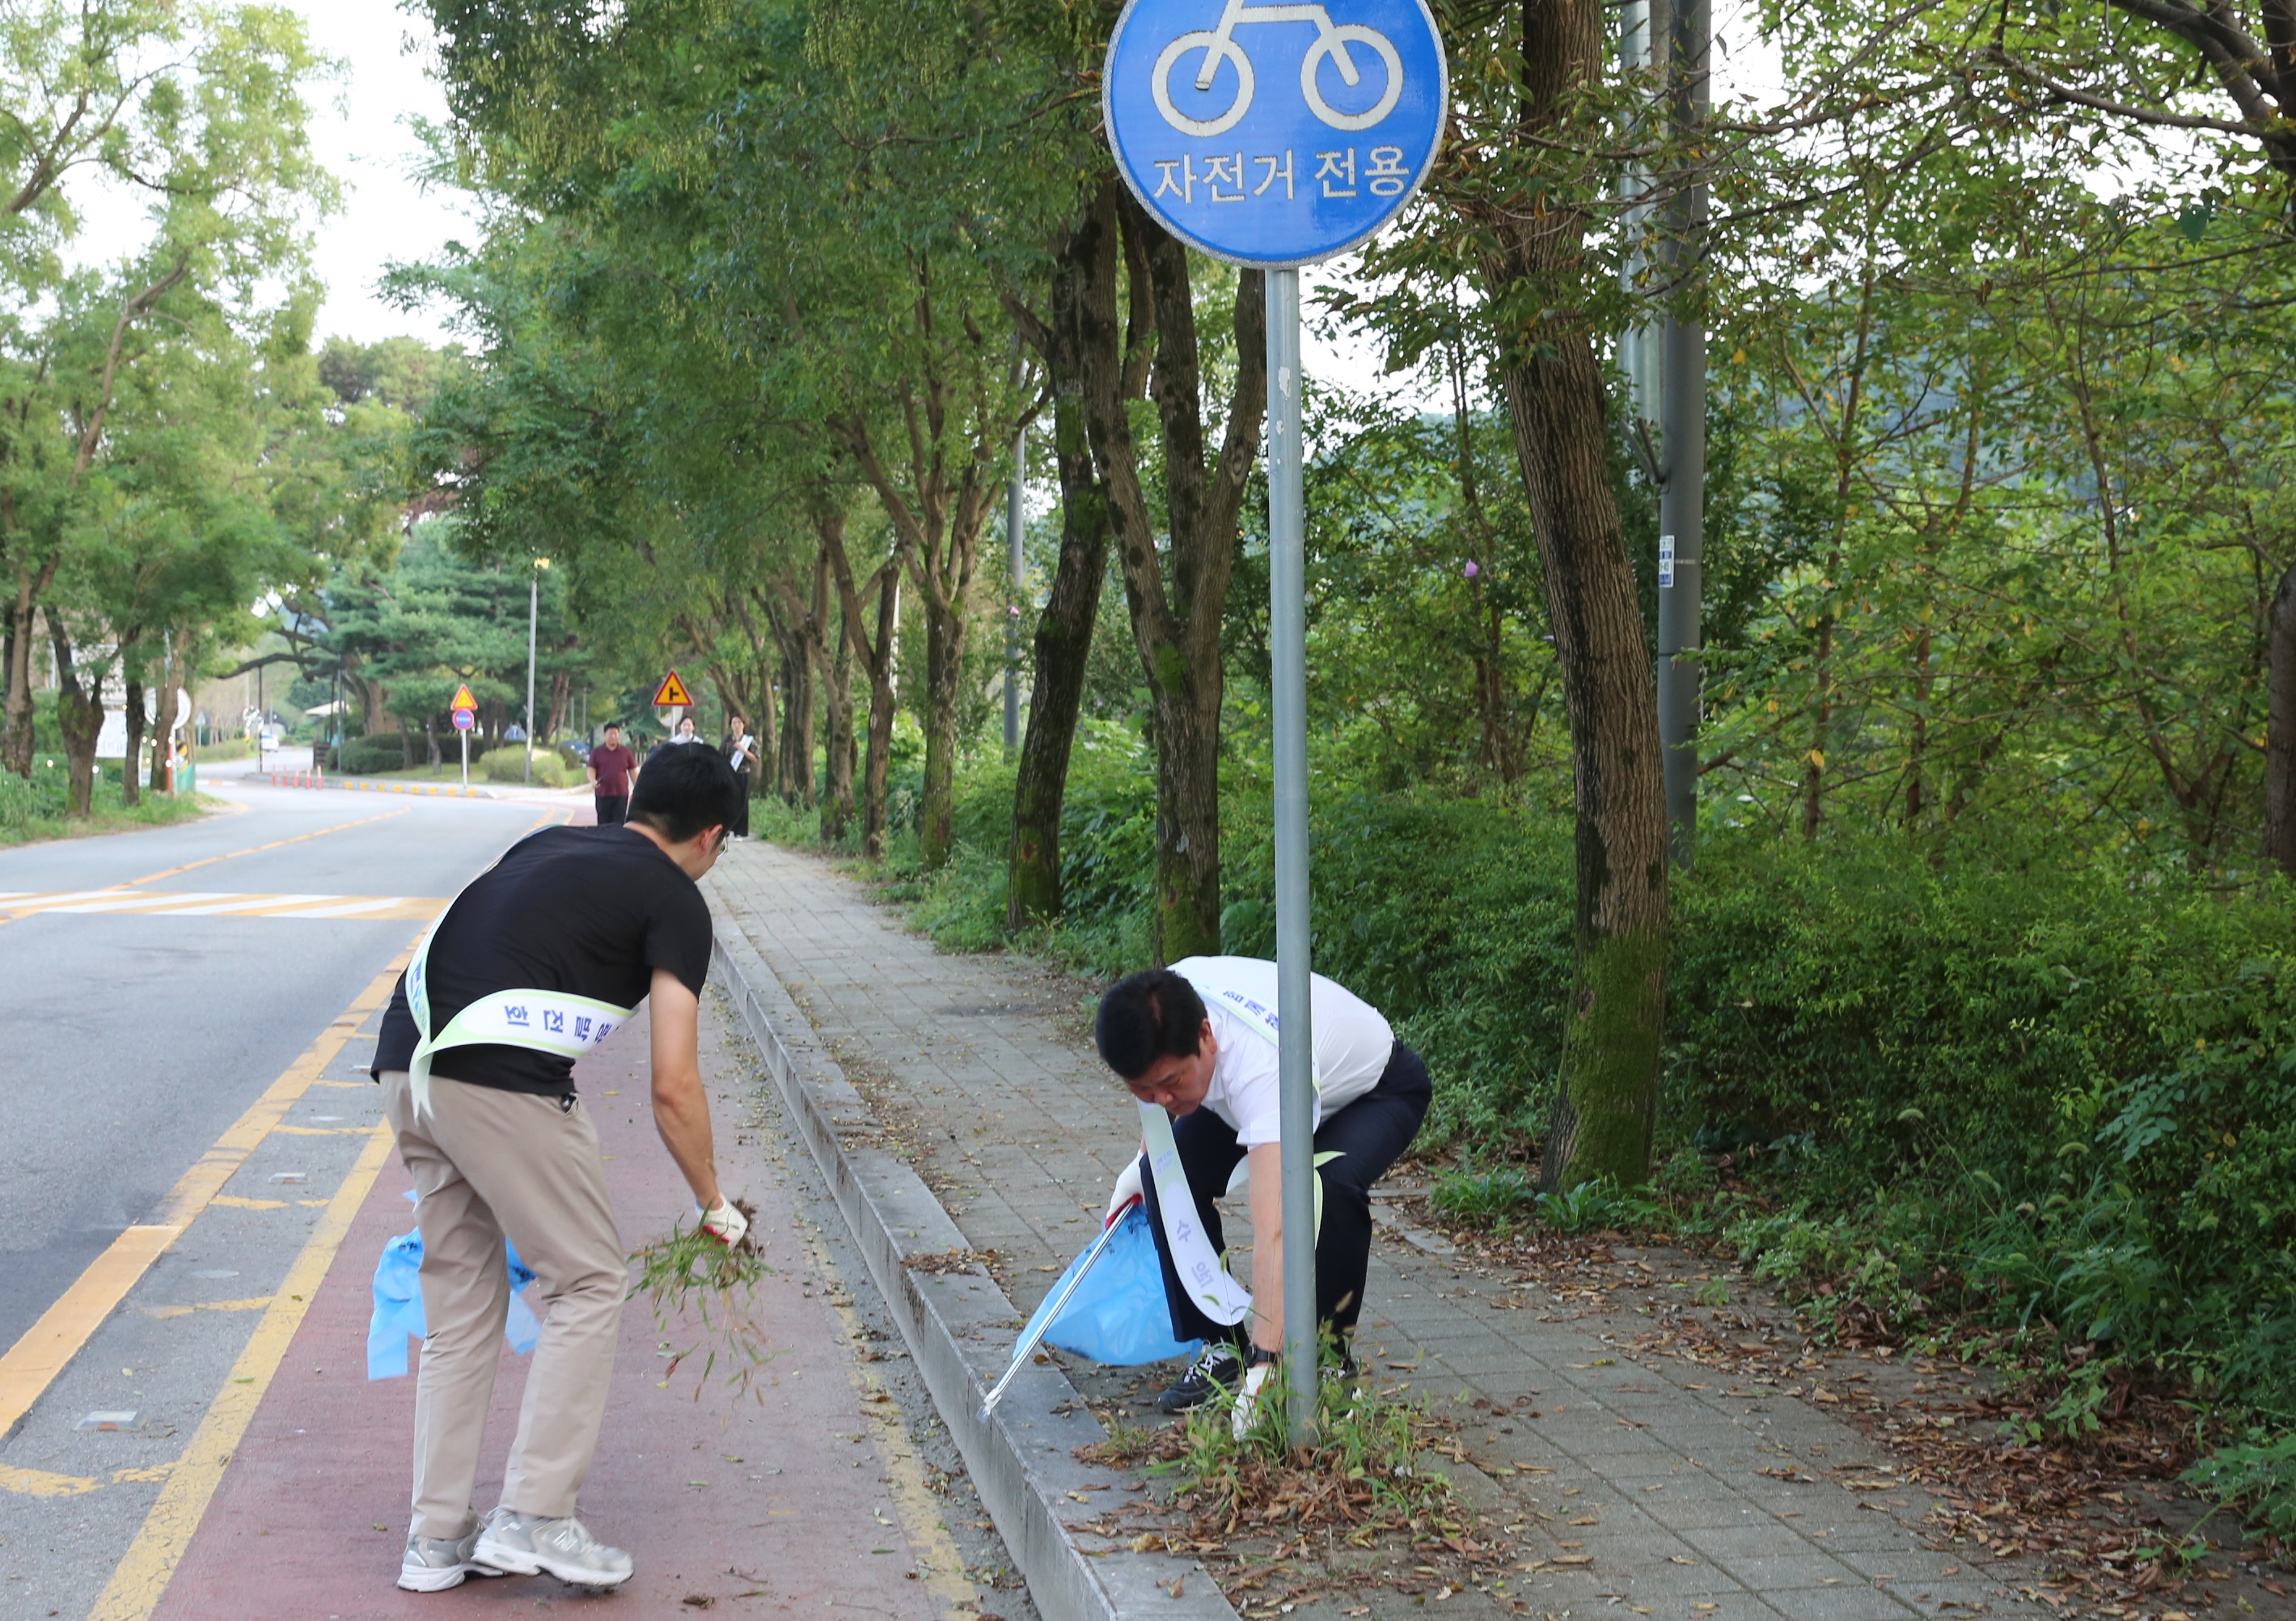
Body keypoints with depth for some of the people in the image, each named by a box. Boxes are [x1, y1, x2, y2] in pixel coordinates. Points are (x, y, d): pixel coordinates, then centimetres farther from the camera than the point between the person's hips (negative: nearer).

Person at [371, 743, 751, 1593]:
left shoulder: (549, 845, 25)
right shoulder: (675, 901, 4)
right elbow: (672, 1086, -1)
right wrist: (714, 1205, 11)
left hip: (404, 1060, 7)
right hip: (501, 1083, -7)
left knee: (460, 1301, 16)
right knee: (590, 1282, 7)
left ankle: (437, 1538, 20)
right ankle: (533, 1518, 4)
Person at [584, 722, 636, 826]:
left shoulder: (626, 752, 7)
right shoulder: (596, 752, 6)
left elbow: (633, 771, 10)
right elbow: (591, 768, 2)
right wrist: (593, 781, -19)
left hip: (621, 794, 0)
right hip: (603, 794, 0)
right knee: (603, 824, 2)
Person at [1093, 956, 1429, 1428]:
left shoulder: (1261, 1070, -47)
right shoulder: (1165, 1005, -28)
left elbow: (1273, 1231, -55)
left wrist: (1264, 1364, -60)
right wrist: (1145, 1159, 4)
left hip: (1380, 1090, -7)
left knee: (1328, 1190, -36)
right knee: (1168, 1175, -14)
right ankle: (1222, 1346, 3)